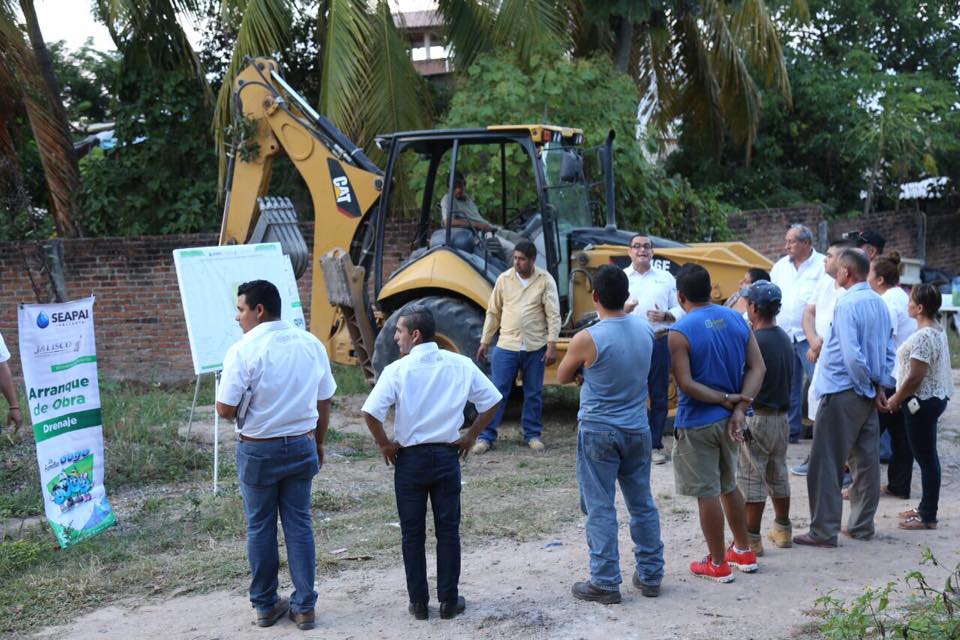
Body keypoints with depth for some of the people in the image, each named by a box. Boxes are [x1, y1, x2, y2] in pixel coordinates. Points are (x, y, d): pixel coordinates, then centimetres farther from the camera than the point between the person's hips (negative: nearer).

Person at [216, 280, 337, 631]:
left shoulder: (244, 351, -16)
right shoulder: (312, 344, -1)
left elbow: (225, 409, -16)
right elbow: (324, 404, 7)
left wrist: (246, 406, 6)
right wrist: (318, 443, 20)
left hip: (258, 450, -3)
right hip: (301, 446, 4)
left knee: (260, 528, 11)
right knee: (299, 524, 11)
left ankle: (265, 606, 22)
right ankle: (304, 606, 16)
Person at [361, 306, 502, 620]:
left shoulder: (397, 370, -13)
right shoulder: (460, 365, -3)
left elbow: (370, 412, -20)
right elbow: (492, 401, 1)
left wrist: (384, 444, -5)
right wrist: (470, 436, 9)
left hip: (410, 459, -2)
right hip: (447, 456, 2)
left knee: (412, 534, 10)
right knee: (448, 531, 11)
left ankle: (419, 603, 16)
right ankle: (449, 601, 16)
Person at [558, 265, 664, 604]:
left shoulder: (587, 339, -18)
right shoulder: (645, 328, -2)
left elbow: (563, 377, -2)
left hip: (599, 432, -5)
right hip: (638, 430, 5)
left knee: (600, 508, 3)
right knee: (642, 504, 15)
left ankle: (605, 583, 6)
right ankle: (650, 575, 23)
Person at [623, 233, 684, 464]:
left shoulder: (666, 278, 10)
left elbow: (681, 310, 9)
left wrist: (665, 316, -11)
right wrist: (622, 309, -18)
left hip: (659, 343, 1)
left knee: (659, 396, 4)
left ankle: (655, 446, 13)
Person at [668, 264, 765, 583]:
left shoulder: (679, 332, -16)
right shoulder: (737, 319, 2)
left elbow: (686, 383, -20)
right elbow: (757, 367, -1)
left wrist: (726, 399, -12)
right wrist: (739, 408, -9)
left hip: (698, 422, -7)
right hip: (729, 420, 7)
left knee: (707, 494, 5)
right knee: (728, 486, 23)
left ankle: (718, 564, 15)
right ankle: (744, 552, 33)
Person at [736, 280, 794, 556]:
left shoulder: (755, 341, -19)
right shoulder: (785, 339, 7)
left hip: (756, 418, -8)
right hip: (781, 416, 8)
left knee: (751, 479, -1)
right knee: (778, 475, 19)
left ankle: (752, 539, 3)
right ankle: (783, 529, 29)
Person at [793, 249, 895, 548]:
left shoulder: (848, 304, -17)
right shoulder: (880, 303, 9)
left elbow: (852, 353, -23)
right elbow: (889, 349, 12)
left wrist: (868, 387, -11)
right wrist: (879, 386, 8)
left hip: (842, 393, -8)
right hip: (868, 395, 8)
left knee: (826, 464, -1)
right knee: (866, 461, 14)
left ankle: (823, 532, 2)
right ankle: (862, 525, 23)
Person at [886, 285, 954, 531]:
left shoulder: (923, 336, -22)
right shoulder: (937, 330, 10)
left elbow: (915, 377, -23)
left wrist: (896, 398, -11)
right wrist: (900, 396, 19)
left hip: (923, 401, -10)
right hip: (935, 397, 10)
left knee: (926, 457, -3)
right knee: (927, 456, 17)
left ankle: (928, 517, 5)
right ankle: (926, 508, 27)